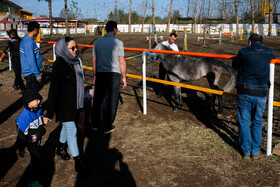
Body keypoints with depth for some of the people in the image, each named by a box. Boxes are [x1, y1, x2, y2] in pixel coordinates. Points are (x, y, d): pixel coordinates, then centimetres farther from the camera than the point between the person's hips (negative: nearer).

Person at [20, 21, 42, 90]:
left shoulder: (26, 39, 11)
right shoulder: (29, 42, -21)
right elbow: (31, 60, -24)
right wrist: (37, 74, -20)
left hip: (30, 72, 10)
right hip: (31, 73, -10)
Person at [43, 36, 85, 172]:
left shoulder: (76, 61, 1)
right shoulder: (59, 65, -20)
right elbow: (54, 88, -21)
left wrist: (80, 103, 20)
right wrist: (49, 113, -20)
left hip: (74, 102, 8)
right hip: (63, 104, -7)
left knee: (67, 126, 23)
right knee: (71, 130, -3)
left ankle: (60, 148, 45)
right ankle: (77, 160, 8)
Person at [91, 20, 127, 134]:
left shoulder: (98, 42, 5)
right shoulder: (118, 43, -8)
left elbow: (94, 60, 10)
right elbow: (122, 62, -8)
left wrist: (95, 75, 19)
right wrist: (124, 77, 2)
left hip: (100, 74, 4)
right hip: (114, 74, -4)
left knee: (98, 99, 14)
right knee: (111, 101, 7)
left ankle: (95, 124, 25)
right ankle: (107, 127, 15)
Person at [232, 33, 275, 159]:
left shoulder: (244, 52, -4)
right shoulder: (269, 52, 3)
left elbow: (234, 65, 12)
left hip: (245, 93, -2)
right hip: (261, 93, 2)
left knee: (244, 122, 12)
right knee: (257, 122, 17)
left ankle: (246, 151, 19)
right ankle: (255, 151, 24)